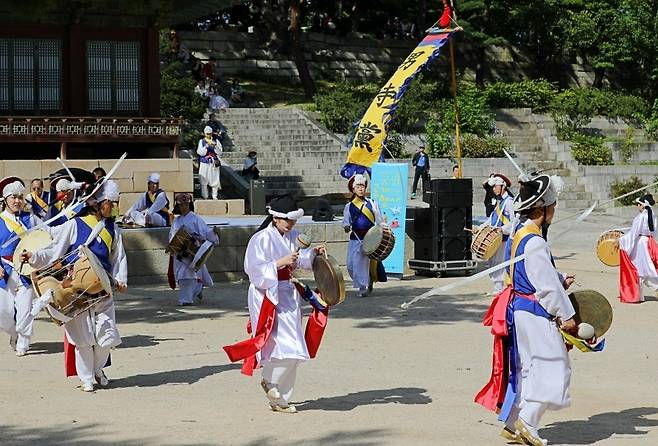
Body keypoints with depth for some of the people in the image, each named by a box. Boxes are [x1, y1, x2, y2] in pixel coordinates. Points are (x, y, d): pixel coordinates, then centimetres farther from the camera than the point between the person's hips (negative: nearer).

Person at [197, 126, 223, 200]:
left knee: (215, 180, -3)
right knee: (203, 181, -3)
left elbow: (219, 152, 0)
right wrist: (206, 146, -18)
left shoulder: (216, 141, 9)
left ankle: (215, 196, 5)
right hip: (204, 164, -1)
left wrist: (215, 146, -16)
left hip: (214, 164, 1)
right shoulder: (201, 141, 7)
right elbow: (200, 152, -5)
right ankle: (204, 197, 3)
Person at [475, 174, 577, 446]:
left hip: (520, 309, 10)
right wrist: (566, 316, -12)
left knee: (525, 368, 15)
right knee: (552, 367, -3)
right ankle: (527, 423, -3)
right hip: (535, 314, -10)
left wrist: (561, 280, 12)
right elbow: (546, 285, -20)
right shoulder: (534, 242, -22)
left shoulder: (519, 233, 10)